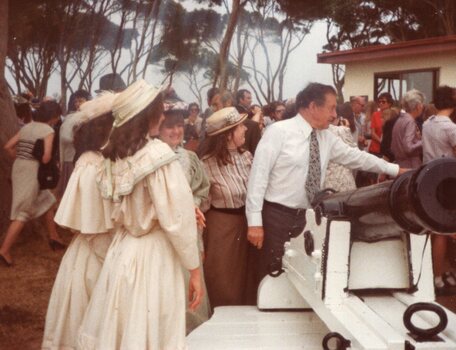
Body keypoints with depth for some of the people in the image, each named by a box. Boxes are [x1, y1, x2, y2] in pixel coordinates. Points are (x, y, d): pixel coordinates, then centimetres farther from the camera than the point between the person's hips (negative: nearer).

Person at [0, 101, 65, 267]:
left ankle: (53, 236, 30)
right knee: (22, 212, -3)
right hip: (32, 171, -8)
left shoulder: (26, 127, 12)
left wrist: (21, 159, 12)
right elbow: (46, 157, -19)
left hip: (19, 167, 8)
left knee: (46, 201, 22)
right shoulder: (48, 130, -8)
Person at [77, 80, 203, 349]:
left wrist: (188, 207, 7)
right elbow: (176, 220, -19)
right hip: (153, 255, -7)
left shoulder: (114, 154, 3)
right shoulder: (157, 153, -18)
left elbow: (126, 205, 6)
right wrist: (194, 269, -10)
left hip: (121, 250, 7)